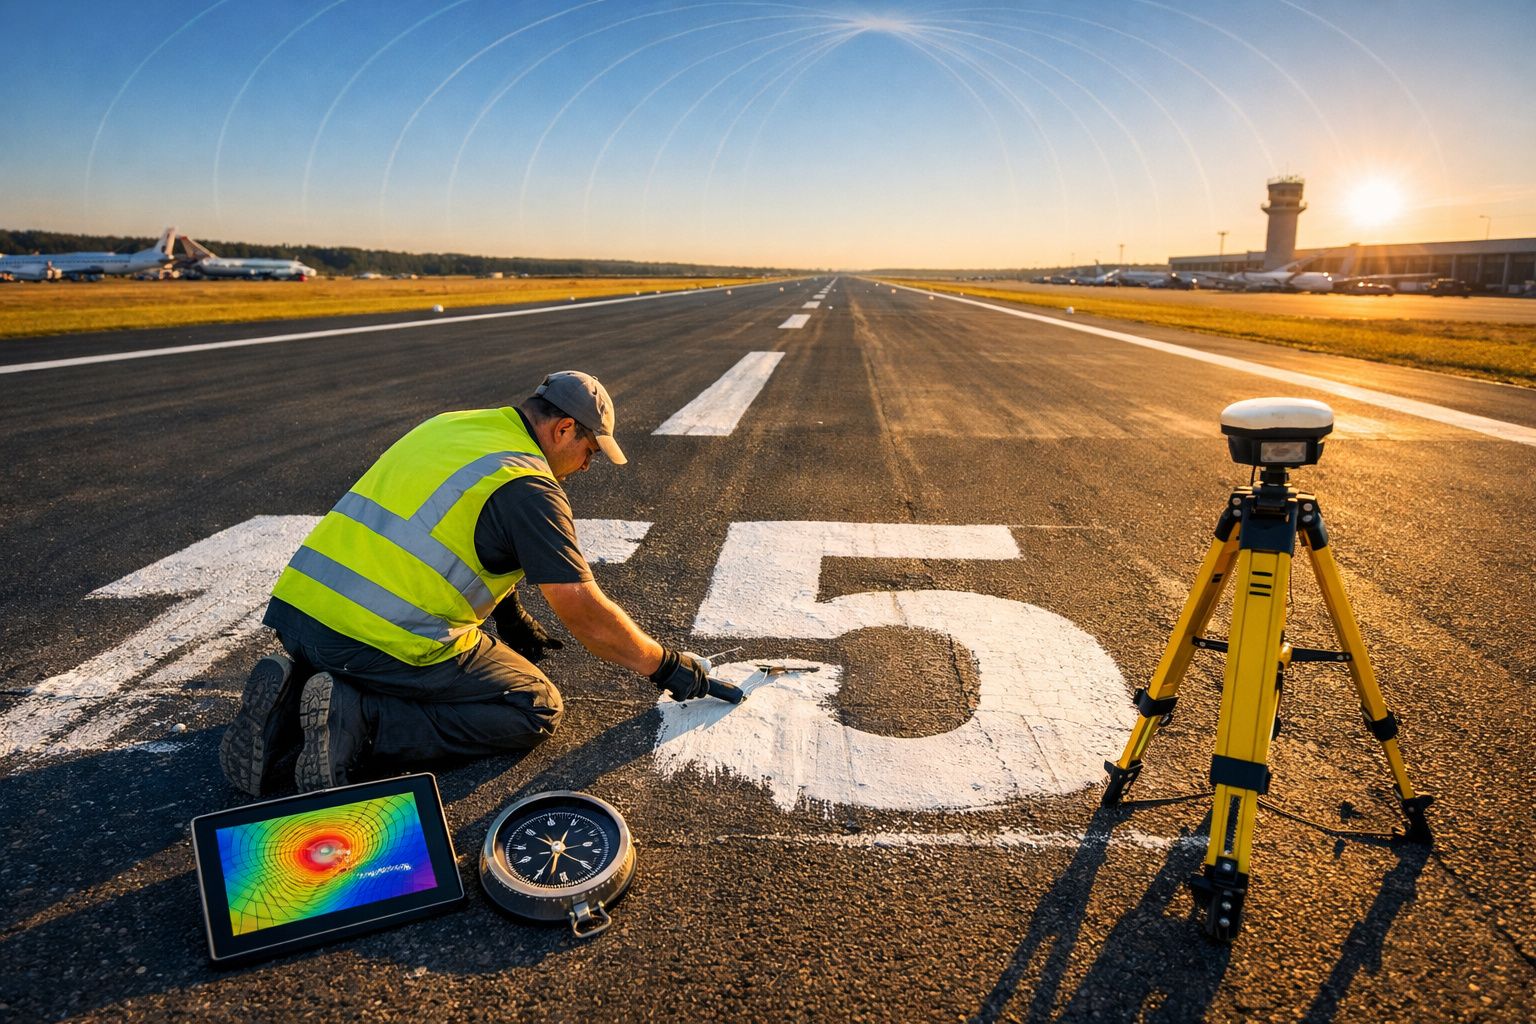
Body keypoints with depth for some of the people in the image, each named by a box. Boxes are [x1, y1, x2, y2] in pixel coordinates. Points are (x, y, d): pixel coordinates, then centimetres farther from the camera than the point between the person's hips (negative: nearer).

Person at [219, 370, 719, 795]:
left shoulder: (450, 425, 16)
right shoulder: (531, 487, -9)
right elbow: (585, 614, -9)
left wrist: (512, 619, 34)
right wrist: (667, 665, 5)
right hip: (386, 641, -8)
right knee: (537, 711, 3)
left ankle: (292, 696, 9)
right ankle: (361, 721, -11)